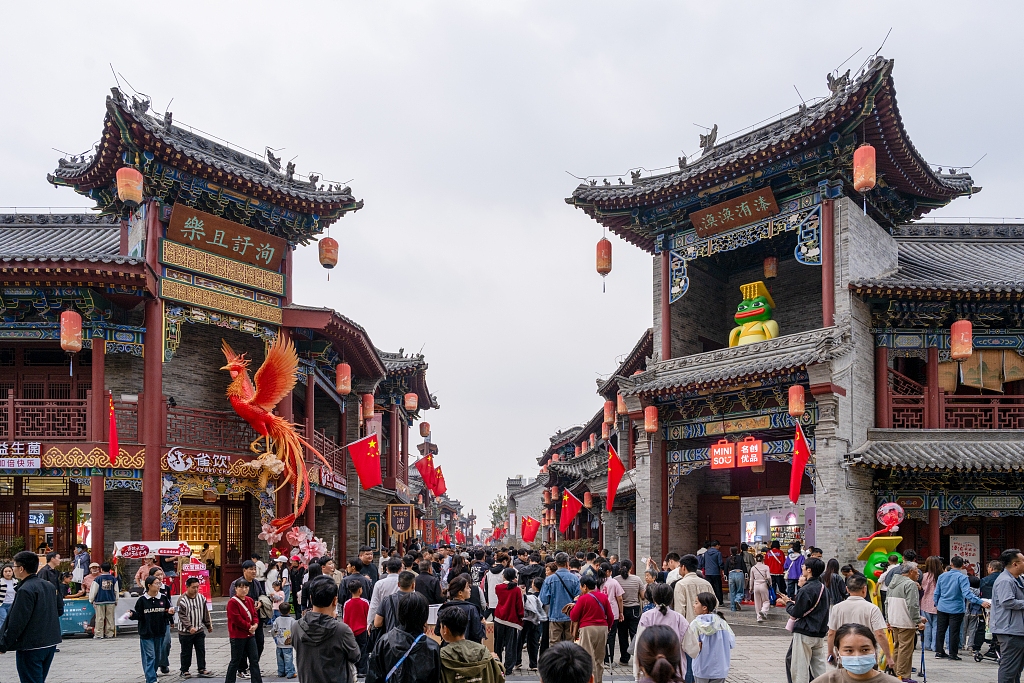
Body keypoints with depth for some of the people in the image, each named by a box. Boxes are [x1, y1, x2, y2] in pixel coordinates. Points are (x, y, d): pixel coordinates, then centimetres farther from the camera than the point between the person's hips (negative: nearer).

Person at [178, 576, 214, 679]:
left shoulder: (201, 598, 3)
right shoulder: (182, 600, -15)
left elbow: (205, 613, 14)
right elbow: (182, 616, -20)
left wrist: (209, 625, 18)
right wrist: (190, 627, -31)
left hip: (199, 630, 4)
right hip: (185, 632, -4)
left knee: (201, 650, 5)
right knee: (186, 652, 6)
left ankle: (202, 669, 12)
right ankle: (184, 671, 18)